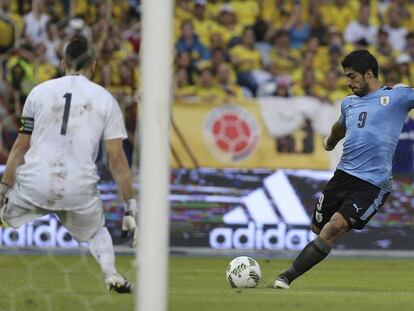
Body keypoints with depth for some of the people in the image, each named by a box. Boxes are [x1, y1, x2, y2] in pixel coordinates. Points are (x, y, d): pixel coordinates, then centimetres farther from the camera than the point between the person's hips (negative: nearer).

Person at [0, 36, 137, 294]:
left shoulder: (40, 91, 9)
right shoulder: (106, 99, 7)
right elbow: (117, 159, 2)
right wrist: (131, 205, 5)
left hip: (33, 185, -1)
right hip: (80, 190, 1)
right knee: (96, 231, 27)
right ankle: (110, 273, 3)